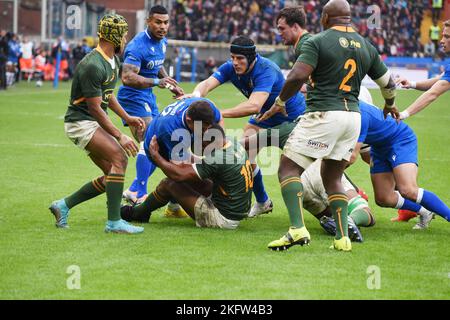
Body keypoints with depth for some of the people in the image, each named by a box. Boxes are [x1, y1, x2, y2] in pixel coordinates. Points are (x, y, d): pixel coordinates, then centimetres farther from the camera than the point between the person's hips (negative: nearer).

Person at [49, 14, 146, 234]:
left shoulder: (113, 60, 10)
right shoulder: (92, 66, -22)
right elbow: (95, 108, -21)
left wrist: (127, 118, 14)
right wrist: (119, 137, -21)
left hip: (95, 124, 10)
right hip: (81, 122, -10)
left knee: (112, 176, 5)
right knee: (119, 158, -25)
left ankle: (64, 205, 17)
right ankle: (114, 222, -25)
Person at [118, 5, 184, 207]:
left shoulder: (162, 41, 7)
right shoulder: (138, 46, -22)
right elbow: (127, 77, -34)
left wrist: (172, 86, 17)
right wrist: (156, 82, -42)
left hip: (148, 99, 10)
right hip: (133, 98, -10)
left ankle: (133, 190, 17)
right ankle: (139, 194, -20)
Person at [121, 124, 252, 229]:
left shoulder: (219, 159, -26)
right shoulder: (236, 145, 0)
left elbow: (178, 175, -21)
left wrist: (155, 155, -8)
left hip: (224, 219, -9)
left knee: (169, 183, -1)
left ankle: (136, 213, 21)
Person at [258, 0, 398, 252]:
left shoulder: (317, 42, -4)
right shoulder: (366, 47, 14)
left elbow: (298, 76, -16)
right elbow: (388, 83, 23)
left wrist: (280, 103, -1)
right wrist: (390, 105, 43)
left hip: (323, 115, -6)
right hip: (353, 116, 6)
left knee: (289, 168, 0)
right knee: (332, 177, 18)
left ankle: (298, 229, -17)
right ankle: (343, 237, 7)